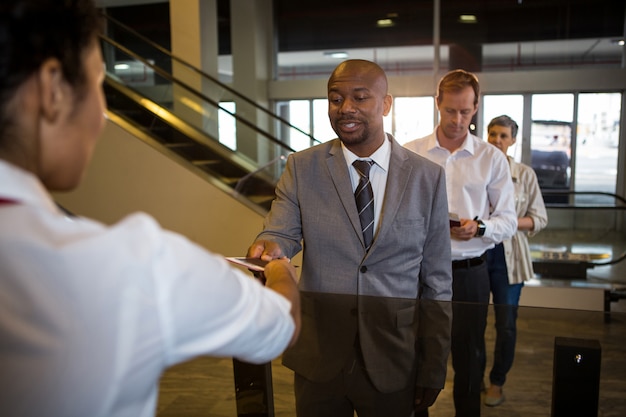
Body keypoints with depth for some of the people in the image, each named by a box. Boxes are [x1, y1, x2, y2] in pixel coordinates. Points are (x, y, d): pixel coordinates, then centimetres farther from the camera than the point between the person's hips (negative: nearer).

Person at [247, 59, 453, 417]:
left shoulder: (428, 177, -3)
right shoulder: (302, 168, -2)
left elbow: (437, 283, -1)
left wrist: (433, 371, 0)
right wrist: (270, 248, -32)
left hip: (394, 369, 0)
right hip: (317, 362, 1)